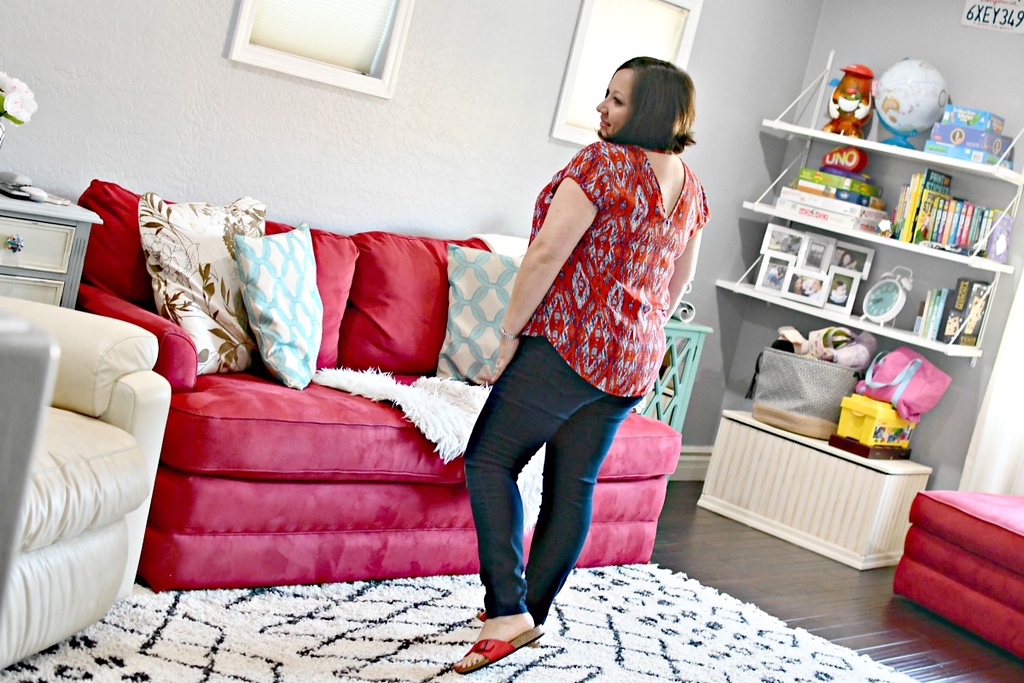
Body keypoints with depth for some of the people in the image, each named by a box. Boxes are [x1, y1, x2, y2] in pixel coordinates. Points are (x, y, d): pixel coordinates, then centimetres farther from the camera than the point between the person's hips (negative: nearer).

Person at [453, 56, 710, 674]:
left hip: (568, 344, -8)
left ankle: (508, 612, -8)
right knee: (575, 485, 13)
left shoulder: (603, 161, -15)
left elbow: (548, 253, -19)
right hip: (633, 361, 8)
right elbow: (680, 280, 19)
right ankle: (533, 612, 22)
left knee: (490, 460, 0)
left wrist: (510, 331, -11)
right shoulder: (690, 186, 10)